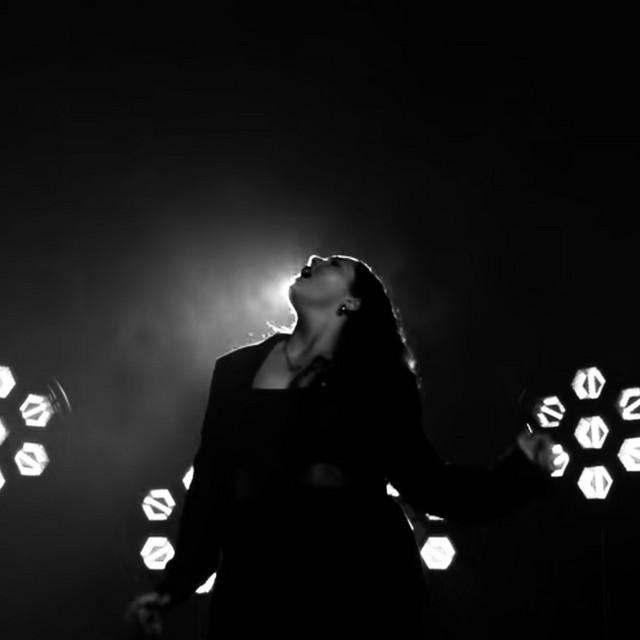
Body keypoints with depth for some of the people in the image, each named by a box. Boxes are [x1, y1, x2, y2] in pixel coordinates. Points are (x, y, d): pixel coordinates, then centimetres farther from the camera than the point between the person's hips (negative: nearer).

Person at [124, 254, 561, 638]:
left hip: (361, 583, -2)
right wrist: (174, 585, 10)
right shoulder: (238, 370, 11)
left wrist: (519, 471, -12)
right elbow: (210, 482, 12)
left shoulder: (377, 377, 3)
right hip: (255, 586, 2)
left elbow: (426, 483, 1)